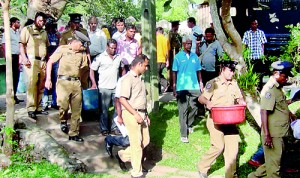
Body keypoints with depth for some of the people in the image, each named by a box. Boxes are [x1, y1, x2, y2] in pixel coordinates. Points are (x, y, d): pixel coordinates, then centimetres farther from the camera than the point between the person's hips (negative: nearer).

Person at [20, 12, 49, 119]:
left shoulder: (44, 32, 21)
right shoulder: (27, 29, 3)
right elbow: (22, 45, -3)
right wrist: (24, 58, -14)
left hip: (43, 61, 6)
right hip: (32, 60, -6)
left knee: (41, 85, 2)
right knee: (32, 83, -12)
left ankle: (37, 107, 9)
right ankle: (31, 108, -10)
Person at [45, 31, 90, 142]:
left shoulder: (83, 53, 14)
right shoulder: (63, 49, 1)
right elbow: (50, 62, 1)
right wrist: (48, 79, -4)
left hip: (76, 83, 4)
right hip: (63, 81, -4)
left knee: (77, 110, 5)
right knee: (63, 104, -22)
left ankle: (74, 134, 18)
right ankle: (63, 121, 11)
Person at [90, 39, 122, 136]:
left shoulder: (119, 57, 8)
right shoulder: (100, 57, -4)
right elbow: (92, 70, -1)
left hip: (117, 87, 4)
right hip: (104, 87, -4)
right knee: (104, 109, 4)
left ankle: (114, 127, 17)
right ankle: (104, 129, 14)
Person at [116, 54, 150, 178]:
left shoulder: (139, 78, 15)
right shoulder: (128, 79, -13)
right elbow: (122, 99, -21)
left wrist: (146, 115, 19)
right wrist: (135, 114, -21)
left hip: (141, 114, 9)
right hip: (131, 114, -9)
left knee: (145, 141, 12)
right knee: (137, 144, -2)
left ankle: (123, 155, 28)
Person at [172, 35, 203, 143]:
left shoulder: (195, 56, 9)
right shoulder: (178, 57, 0)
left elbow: (198, 71, 14)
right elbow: (174, 72, 1)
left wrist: (201, 83, 9)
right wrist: (174, 86, -2)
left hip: (194, 87, 4)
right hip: (182, 87, -3)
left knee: (194, 107, 10)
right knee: (183, 110, -2)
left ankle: (188, 125, 34)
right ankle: (183, 134, 1)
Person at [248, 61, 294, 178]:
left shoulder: (278, 88, 14)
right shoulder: (269, 89, -17)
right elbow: (264, 112, -24)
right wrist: (267, 135, -27)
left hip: (279, 134, 10)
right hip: (273, 135, -10)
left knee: (272, 161, 19)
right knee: (273, 164, 0)